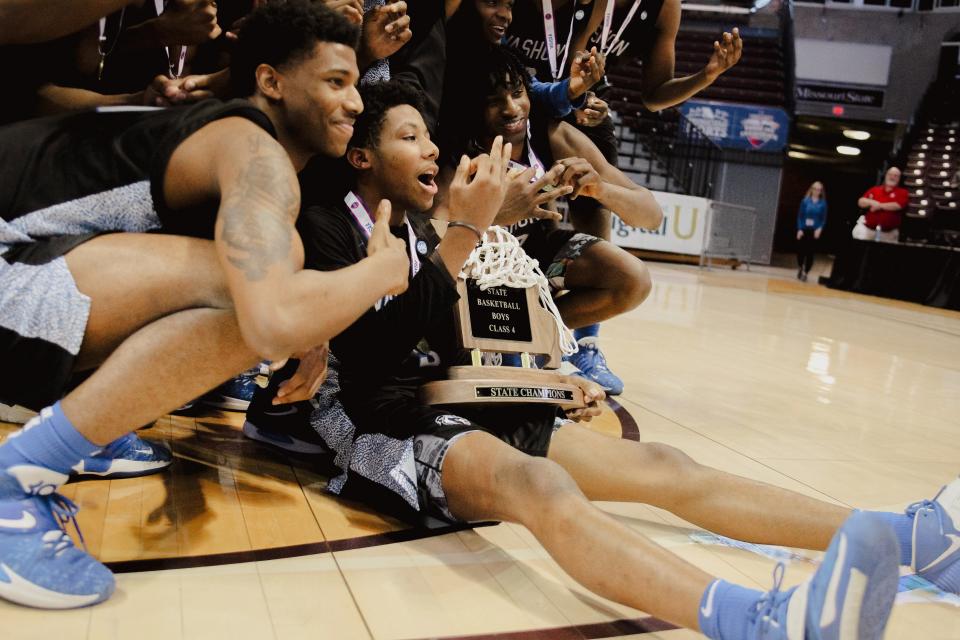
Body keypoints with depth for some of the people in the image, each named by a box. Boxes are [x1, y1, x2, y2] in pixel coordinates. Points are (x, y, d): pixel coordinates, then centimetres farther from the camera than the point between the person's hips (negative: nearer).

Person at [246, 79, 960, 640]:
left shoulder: (418, 231, 19)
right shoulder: (328, 227, -4)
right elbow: (379, 349, -20)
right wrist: (463, 232, -21)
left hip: (455, 405, 7)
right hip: (382, 425, -7)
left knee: (660, 465, -12)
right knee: (541, 485, -40)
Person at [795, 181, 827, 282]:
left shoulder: (823, 203, 1)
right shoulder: (805, 201, 2)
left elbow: (824, 219, 2)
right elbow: (800, 216, 2)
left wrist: (820, 229, -13)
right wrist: (799, 229, -7)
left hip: (815, 231, 0)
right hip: (804, 230, 0)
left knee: (810, 253, -1)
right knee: (800, 250, 3)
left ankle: (805, 273, 9)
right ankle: (800, 268, 30)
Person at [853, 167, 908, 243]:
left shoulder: (902, 192, 5)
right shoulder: (875, 189, 13)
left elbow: (898, 206, -13)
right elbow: (860, 202, 7)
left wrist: (879, 206, -10)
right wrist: (871, 202, -13)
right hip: (867, 228, 1)